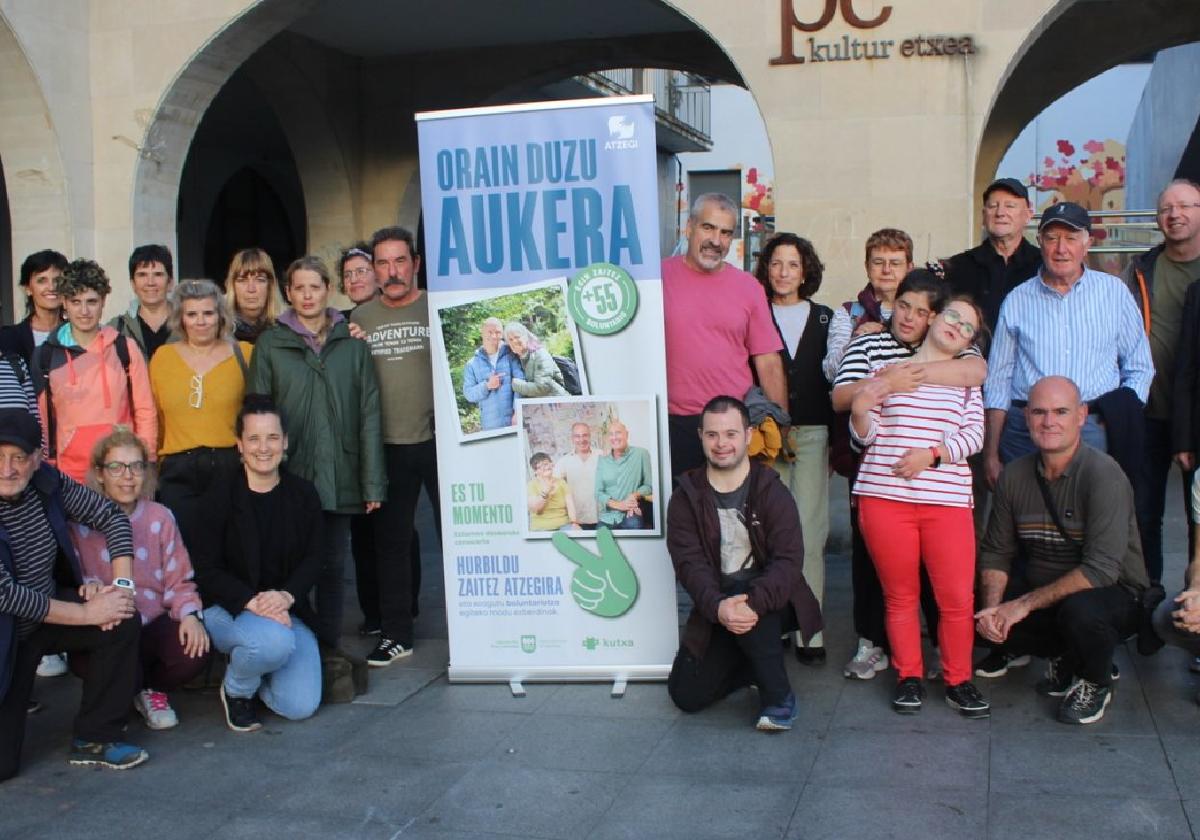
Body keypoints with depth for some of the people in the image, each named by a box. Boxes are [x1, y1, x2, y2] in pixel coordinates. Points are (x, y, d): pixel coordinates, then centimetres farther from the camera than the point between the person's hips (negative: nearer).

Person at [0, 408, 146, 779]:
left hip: (48, 612, 5)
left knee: (123, 620, -20)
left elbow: (111, 516, -1)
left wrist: (122, 584, -14)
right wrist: (87, 613, -24)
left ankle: (94, 739, -5)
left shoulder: (47, 483, -12)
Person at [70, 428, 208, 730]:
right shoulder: (80, 521, -1)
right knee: (90, 661, -37)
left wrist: (190, 614, -15)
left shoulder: (160, 517, 6)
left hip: (154, 623, 3)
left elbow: (179, 582, 6)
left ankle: (150, 689, 9)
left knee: (194, 651, -29)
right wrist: (89, 587, -31)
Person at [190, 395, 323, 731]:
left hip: (287, 610, 4)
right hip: (227, 609, -3)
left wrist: (285, 596, -19)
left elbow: (313, 559, 1)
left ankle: (254, 669, 21)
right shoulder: (220, 496, -7)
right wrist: (252, 601, -23)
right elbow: (205, 569, -8)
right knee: (274, 641, -38)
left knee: (301, 707, -13)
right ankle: (235, 689, -1)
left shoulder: (303, 494, 3)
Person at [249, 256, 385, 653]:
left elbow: (369, 415, 4)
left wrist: (373, 482, 0)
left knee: (332, 564, 9)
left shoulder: (352, 344, 7)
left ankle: (328, 647, 20)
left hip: (339, 477, 1)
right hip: (288, 475, -1)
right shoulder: (270, 344, 5)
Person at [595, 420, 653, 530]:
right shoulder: (602, 460, 8)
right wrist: (617, 504, -13)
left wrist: (636, 495, -19)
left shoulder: (641, 454, -1)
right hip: (606, 519, 3)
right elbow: (598, 492, 4)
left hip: (631, 517, -3)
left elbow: (649, 485, 1)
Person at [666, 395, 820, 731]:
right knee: (687, 694, -8)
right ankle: (758, 663, 18)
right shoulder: (686, 498, -2)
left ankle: (779, 697, -16)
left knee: (746, 600, -37)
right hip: (715, 606, 3)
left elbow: (789, 559, -19)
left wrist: (754, 602, -38)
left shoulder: (772, 492, -9)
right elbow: (689, 563, -14)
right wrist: (717, 606, -35)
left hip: (771, 602, -3)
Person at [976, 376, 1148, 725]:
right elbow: (995, 553, 1)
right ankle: (1067, 658, 11)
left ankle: (1096, 682, -2)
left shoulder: (1103, 475, -22)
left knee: (1079, 609, -38)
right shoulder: (1014, 475, -4)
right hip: (1043, 592, 6)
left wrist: (1025, 604, -26)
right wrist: (992, 606, -18)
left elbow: (1101, 570, -29)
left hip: (1116, 595, -6)